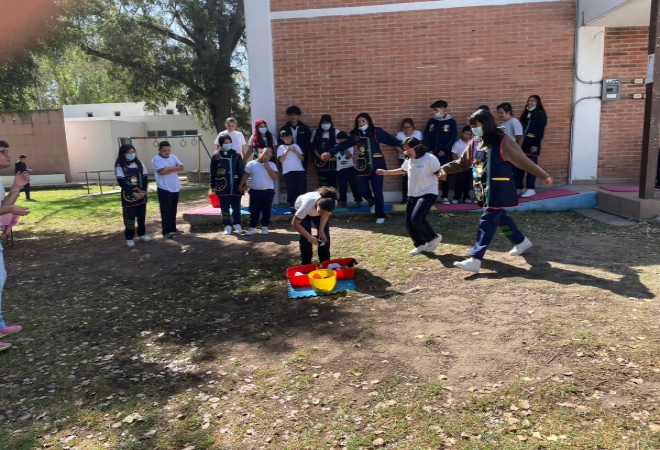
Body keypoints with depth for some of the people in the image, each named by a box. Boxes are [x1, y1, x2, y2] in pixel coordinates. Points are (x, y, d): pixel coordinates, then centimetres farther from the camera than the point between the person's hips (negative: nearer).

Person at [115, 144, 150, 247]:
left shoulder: (139, 163, 7)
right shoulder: (120, 166, -7)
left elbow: (145, 178, 6)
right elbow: (121, 182, -12)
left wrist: (143, 191, -9)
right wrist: (133, 193, -17)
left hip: (141, 195, 4)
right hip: (128, 196, -4)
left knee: (142, 216, 11)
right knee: (129, 217, 0)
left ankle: (142, 234, 26)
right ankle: (129, 238, 8)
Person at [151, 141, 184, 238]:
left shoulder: (173, 157, 10)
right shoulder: (156, 159, -8)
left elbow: (181, 168, -2)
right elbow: (162, 172, -21)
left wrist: (169, 168, -14)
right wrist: (174, 169, -10)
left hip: (175, 188, 6)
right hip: (164, 189, -6)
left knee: (173, 210, 14)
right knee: (166, 211, -4)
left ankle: (173, 228, 24)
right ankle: (166, 231, -1)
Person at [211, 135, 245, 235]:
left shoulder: (237, 155, 2)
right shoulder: (216, 156, 1)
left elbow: (241, 170, 3)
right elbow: (213, 172, 5)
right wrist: (213, 185, 3)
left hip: (236, 186, 0)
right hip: (222, 187, 0)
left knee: (236, 207, 7)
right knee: (224, 208, 6)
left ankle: (237, 224, 22)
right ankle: (227, 226, 15)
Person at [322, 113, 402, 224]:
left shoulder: (377, 132, -4)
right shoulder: (355, 135, 7)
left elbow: (391, 140, -12)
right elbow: (343, 145, 12)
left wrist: (402, 145, -26)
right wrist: (330, 153, 9)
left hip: (376, 166, -3)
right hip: (362, 166, 3)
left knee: (377, 191, -1)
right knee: (362, 190, -2)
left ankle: (380, 215, 15)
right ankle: (372, 202, 34)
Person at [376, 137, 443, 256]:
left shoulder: (430, 158, -15)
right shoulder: (409, 160, 8)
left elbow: (439, 173, -18)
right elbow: (402, 170, 27)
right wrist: (386, 172, 27)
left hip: (428, 194, -8)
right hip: (413, 195, 8)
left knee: (416, 218, -24)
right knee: (409, 222, 6)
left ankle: (434, 237, 1)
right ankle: (420, 244, 26)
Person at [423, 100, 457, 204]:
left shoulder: (451, 122, 0)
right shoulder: (431, 121, 8)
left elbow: (453, 138, -4)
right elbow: (426, 136, 5)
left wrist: (445, 150, -11)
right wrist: (429, 150, -6)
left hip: (445, 154, -2)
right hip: (431, 153, 2)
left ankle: (445, 197, 12)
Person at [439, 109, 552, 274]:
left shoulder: (502, 141, -12)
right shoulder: (475, 142, 7)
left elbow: (523, 161, -7)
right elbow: (463, 162, 14)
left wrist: (543, 176, 0)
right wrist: (445, 169, -1)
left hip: (499, 189, -7)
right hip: (485, 189, 7)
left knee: (487, 222, -12)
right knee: (499, 217, 19)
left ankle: (475, 260, -15)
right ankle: (521, 241, 41)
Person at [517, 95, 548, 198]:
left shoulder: (540, 114, -3)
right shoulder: (525, 114, 17)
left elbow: (540, 131, -10)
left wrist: (535, 144, -17)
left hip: (532, 144, -7)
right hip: (522, 143, 7)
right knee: (519, 165, 4)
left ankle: (531, 189, 4)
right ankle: (519, 188, 10)